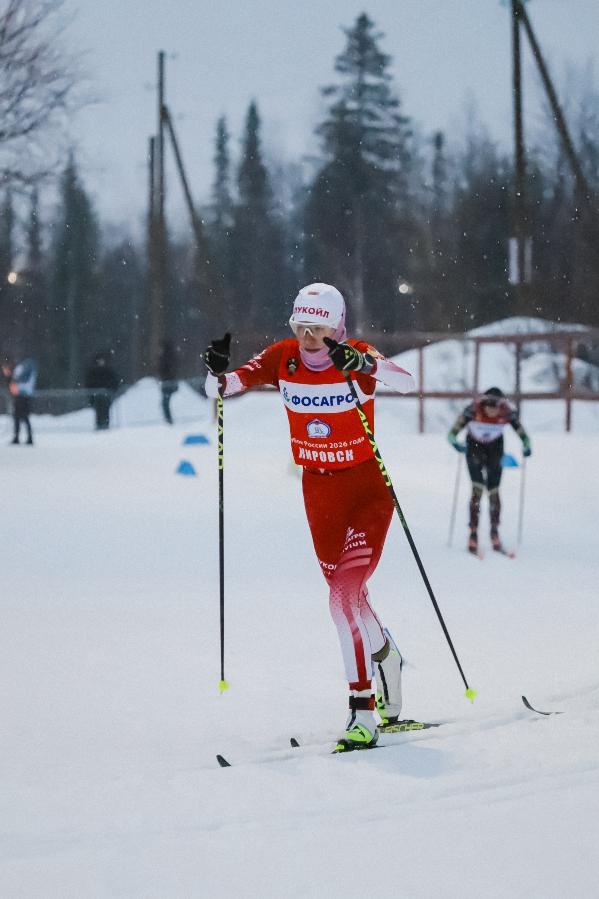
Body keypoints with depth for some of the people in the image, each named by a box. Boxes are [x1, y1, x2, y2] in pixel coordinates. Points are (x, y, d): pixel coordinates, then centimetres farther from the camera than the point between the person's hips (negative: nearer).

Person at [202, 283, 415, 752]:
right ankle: (387, 660, 40)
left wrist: (367, 366, -49)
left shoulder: (356, 356, -15)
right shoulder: (282, 358, -4)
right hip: (319, 491, 5)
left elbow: (407, 383, -32)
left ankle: (363, 713, -15)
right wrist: (217, 373, -29)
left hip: (368, 488, -5)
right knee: (347, 595, 13)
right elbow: (225, 385, -7)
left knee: (344, 595, -17)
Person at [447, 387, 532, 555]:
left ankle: (495, 534, 16)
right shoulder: (473, 409, -29)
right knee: (478, 488, -15)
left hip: (495, 449, 2)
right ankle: (473, 533, -10)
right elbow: (453, 433, -26)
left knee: (493, 491, -1)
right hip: (474, 447, -2)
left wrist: (526, 446, -38)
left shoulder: (507, 413, -24)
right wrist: (455, 443, -47)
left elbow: (521, 433, -18)